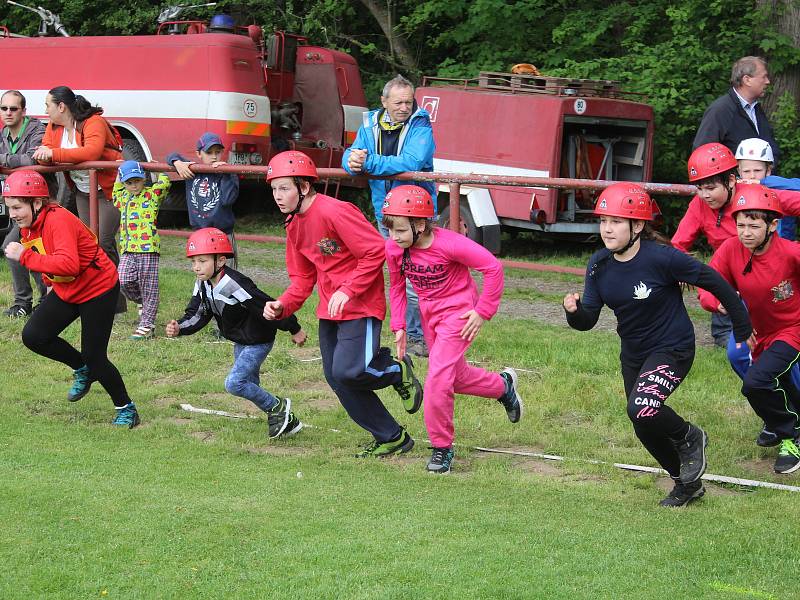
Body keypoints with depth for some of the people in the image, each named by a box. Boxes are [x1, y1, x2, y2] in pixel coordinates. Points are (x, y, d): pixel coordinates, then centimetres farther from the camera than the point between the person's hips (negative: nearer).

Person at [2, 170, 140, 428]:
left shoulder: (58, 220, -29)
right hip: (65, 290, 8)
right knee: (33, 336, -7)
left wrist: (25, 256, -38)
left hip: (98, 290, -8)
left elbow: (69, 264, -43)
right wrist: (50, 278, 2)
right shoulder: (28, 225, -1)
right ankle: (82, 369, 18)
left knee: (94, 357, -6)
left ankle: (126, 409, 16)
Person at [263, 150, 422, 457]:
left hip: (361, 305, -9)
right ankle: (391, 438, 18)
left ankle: (398, 371, 11)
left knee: (347, 372, -20)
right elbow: (302, 278, 13)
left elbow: (375, 251, -20)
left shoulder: (334, 212, -20)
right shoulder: (294, 224, 8)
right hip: (330, 310, 9)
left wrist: (348, 291, -23)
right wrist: (282, 306, -4)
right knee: (337, 379, 6)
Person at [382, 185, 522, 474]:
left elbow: (493, 267, -21)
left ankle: (442, 447, -2)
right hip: (428, 314, 7)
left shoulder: (449, 244, -28)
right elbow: (396, 287, 6)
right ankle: (503, 385, 48)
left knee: (438, 378, -16)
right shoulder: (394, 248, -12)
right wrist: (398, 326, 1)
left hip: (458, 312, -7)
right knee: (456, 377, 20)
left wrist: (483, 311, -18)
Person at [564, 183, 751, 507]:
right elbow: (588, 320, -6)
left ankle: (690, 438, 3)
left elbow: (712, 281, -15)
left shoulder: (661, 258, -25)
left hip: (672, 348, -7)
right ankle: (688, 483, 40)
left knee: (642, 409, -29)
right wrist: (574, 311, -31)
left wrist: (743, 327, -8)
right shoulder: (598, 265, -7)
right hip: (633, 355, 7)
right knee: (646, 428, 15)